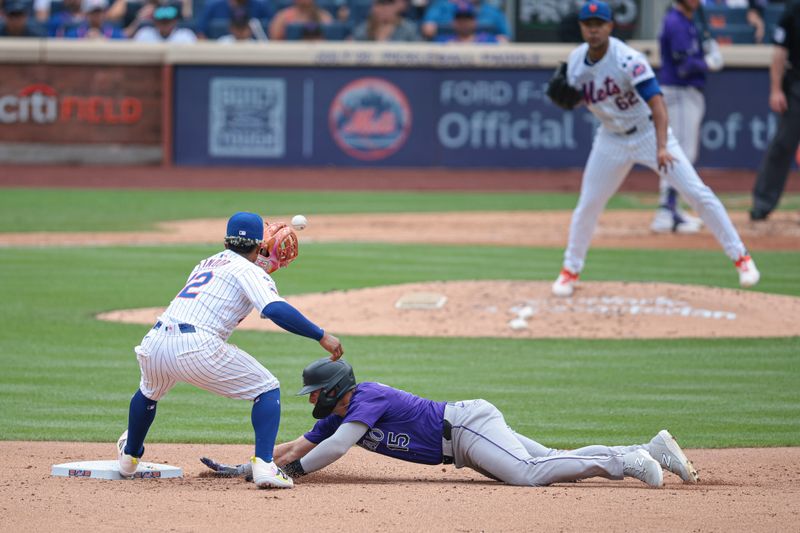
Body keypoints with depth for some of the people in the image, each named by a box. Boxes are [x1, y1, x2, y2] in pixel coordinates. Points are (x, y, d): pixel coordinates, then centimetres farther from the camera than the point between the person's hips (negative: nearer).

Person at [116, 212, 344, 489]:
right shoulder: (250, 271, 7)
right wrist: (322, 336, -10)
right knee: (267, 389, 7)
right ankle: (263, 464, -11)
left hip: (154, 342, 7)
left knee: (149, 392, 40)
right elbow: (275, 310, -11)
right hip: (197, 347, -7)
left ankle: (129, 456, 58)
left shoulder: (206, 264, 29)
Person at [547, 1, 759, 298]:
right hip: (611, 138, 5)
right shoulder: (576, 61, -7)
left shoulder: (628, 60, -26)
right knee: (588, 205, 4)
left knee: (698, 194, -9)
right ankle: (570, 270, 22)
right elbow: (576, 100, 9)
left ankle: (740, 257, -1)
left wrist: (662, 147, -45)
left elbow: (656, 102, -33)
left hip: (648, 133, -5)